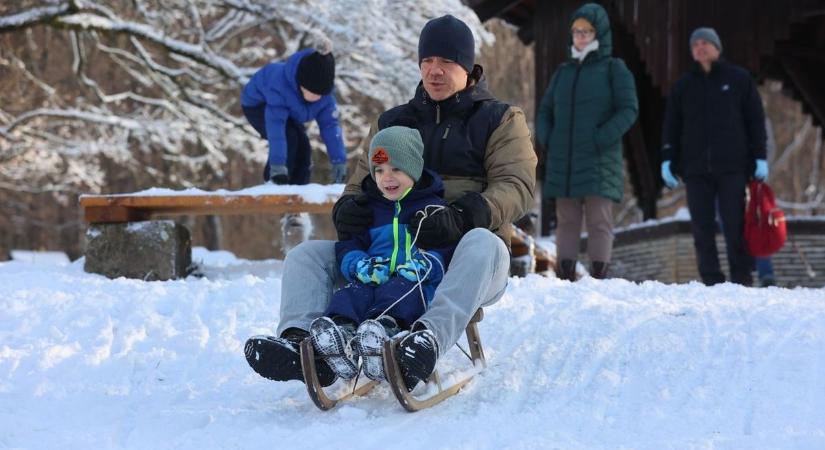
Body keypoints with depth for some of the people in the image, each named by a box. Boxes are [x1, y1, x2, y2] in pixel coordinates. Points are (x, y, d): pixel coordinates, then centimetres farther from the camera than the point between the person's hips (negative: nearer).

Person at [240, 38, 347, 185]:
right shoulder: (280, 85, -45)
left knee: (303, 147, -6)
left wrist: (339, 160, -28)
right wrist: (277, 164, -54)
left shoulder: (324, 92, -26)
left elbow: (330, 125, -23)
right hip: (257, 105, -6)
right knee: (288, 139, -27)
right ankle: (275, 186, -17)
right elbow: (276, 126, -49)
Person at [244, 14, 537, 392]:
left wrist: (461, 217, -26)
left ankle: (430, 338, -63)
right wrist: (346, 207, -9)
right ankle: (304, 344, -40)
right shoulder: (392, 122, 21)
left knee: (483, 243, -40)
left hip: (460, 262, -4)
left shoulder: (500, 119, 9)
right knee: (305, 255, -12)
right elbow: (362, 182, 19)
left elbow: (517, 185, -6)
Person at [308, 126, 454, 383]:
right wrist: (361, 265, -8)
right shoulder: (368, 209, 23)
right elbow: (347, 248, 16)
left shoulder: (433, 208, 12)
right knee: (351, 294, -31)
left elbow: (446, 250, 3)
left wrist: (426, 264, -20)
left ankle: (384, 328, -70)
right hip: (372, 281, 3)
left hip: (416, 284, -3)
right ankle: (339, 327, -63)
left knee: (398, 293, -39)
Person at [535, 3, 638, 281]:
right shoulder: (564, 72, 16)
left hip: (598, 161, -4)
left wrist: (600, 140, -16)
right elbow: (544, 111, 20)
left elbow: (629, 109, -6)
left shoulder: (614, 69, 3)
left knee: (599, 220, -7)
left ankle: (598, 277, -9)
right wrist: (547, 140, 0)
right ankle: (564, 277, 4)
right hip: (563, 161, 5)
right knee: (566, 221, 4)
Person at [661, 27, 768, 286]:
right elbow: (671, 126, 13)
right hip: (696, 168, 2)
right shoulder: (683, 85, 14)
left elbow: (756, 120, 6)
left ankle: (741, 281, 2)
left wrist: (760, 158, -1)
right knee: (702, 228, -1)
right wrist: (667, 160, 3)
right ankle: (711, 282, 2)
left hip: (732, 167, -2)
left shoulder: (739, 79, 8)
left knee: (734, 226, -4)